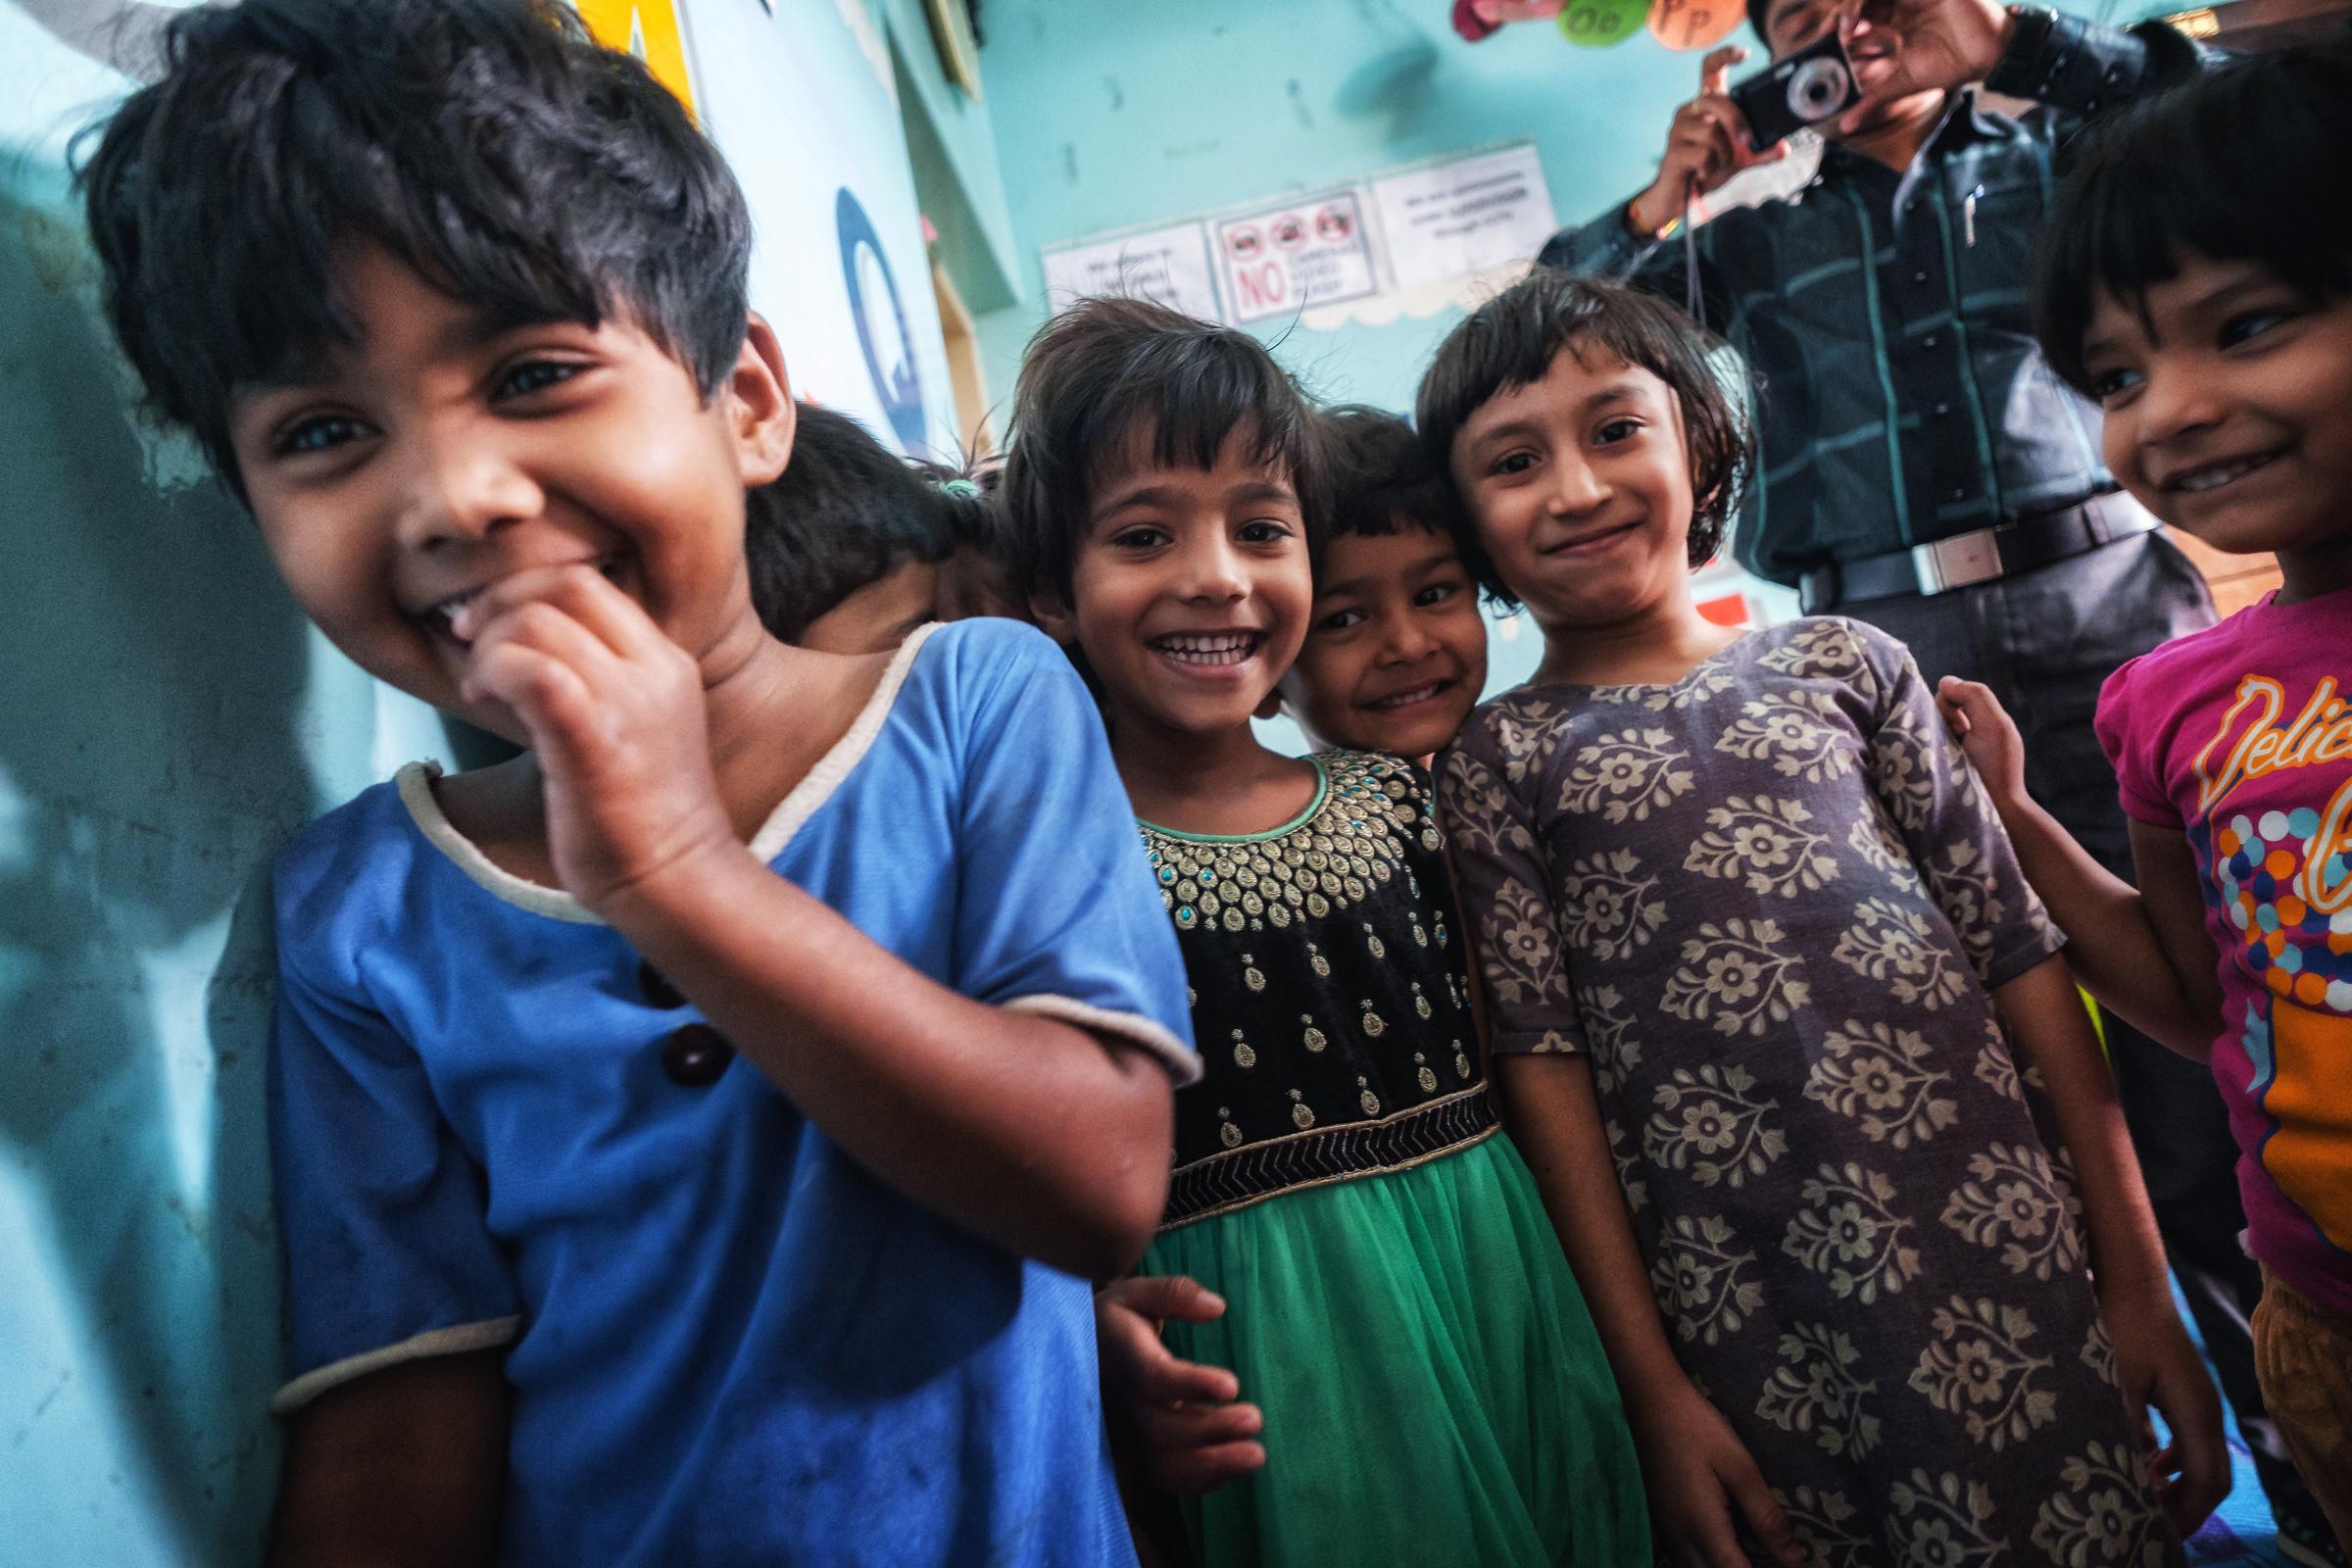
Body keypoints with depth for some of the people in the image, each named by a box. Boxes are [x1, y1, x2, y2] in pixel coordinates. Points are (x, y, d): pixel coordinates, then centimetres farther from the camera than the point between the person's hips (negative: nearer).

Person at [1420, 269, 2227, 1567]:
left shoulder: (1842, 665, 6)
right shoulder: (1497, 761, 1)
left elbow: (2015, 948, 6)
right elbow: (1540, 1058, -4)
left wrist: (2138, 1281, 4)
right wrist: (1651, 1384, -7)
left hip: (2008, 1257, 2)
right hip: (1752, 1325, -2)